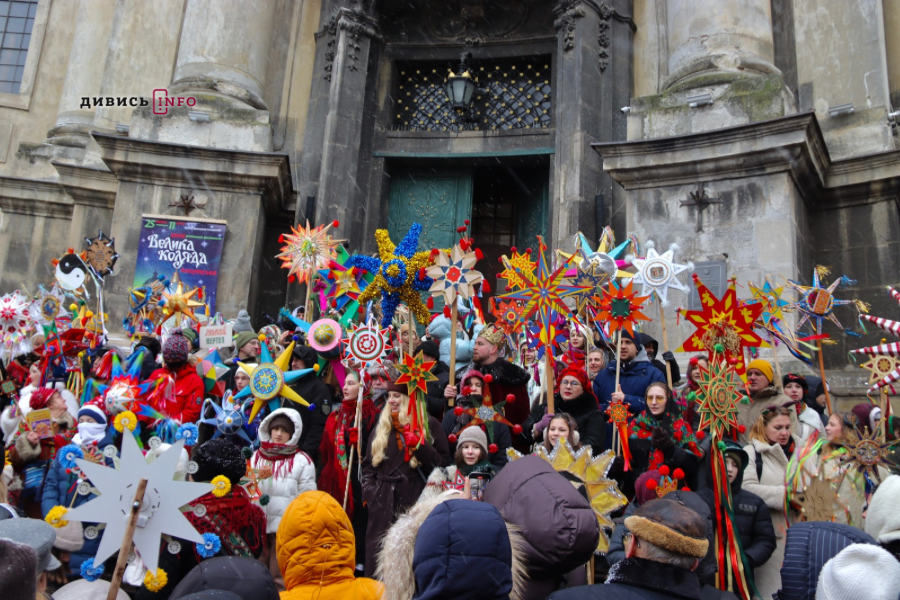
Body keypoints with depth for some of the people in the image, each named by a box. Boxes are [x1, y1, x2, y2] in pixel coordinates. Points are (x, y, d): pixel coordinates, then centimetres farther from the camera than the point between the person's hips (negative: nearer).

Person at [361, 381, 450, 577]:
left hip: (416, 500, -4)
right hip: (383, 502, 4)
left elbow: (443, 462, -3)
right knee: (379, 556, 5)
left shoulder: (429, 425, 3)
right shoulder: (382, 427, 16)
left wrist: (419, 446, -15)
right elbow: (368, 464, 20)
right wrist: (369, 492, 6)